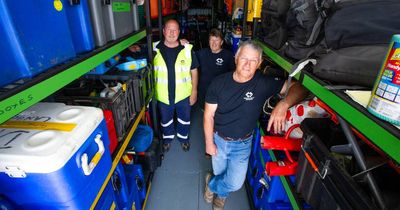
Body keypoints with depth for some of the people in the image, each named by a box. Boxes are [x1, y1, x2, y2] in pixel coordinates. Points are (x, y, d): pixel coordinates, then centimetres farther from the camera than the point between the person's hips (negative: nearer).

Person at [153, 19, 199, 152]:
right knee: (165, 120, 22)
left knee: (184, 119, 20)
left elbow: (194, 71, -3)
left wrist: (194, 91, -3)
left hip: (183, 95, 0)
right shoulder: (155, 49, -8)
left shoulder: (187, 49, -10)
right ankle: (167, 138, 50)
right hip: (163, 95, 1)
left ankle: (183, 138, 48)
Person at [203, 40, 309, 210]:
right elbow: (209, 115, -10)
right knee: (219, 173, 21)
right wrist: (209, 142, -8)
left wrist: (284, 104, -41)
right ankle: (221, 194, 55)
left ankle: (211, 184, 39)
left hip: (242, 144, 0)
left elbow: (299, 86, -21)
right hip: (218, 139, 1)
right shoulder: (219, 83, -17)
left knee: (235, 183, 4)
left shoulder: (264, 83, -19)